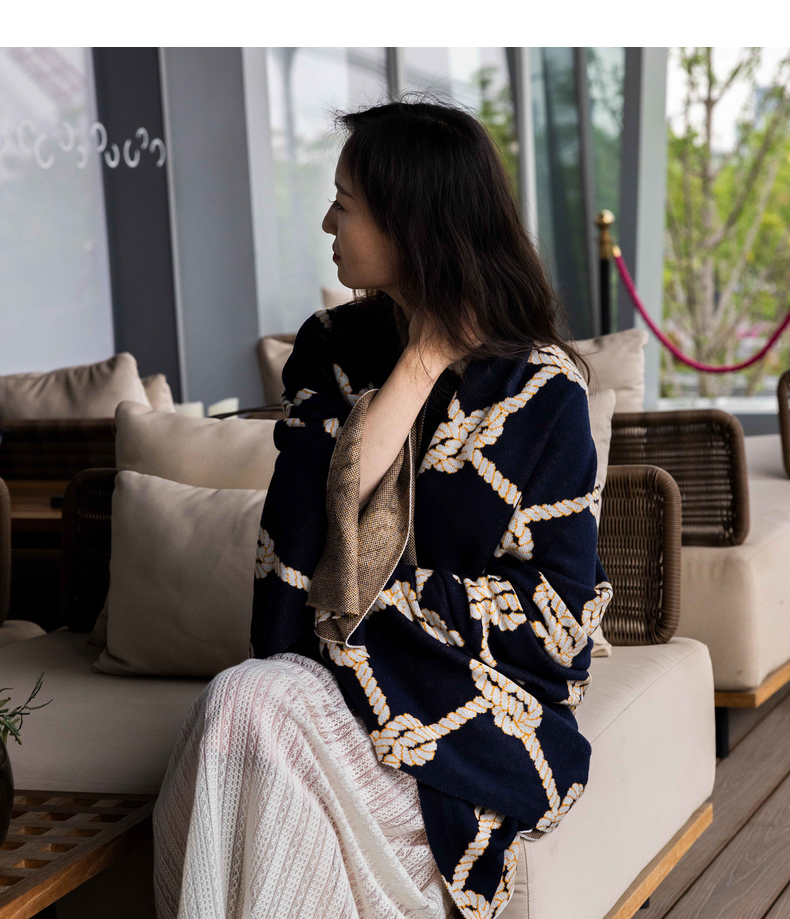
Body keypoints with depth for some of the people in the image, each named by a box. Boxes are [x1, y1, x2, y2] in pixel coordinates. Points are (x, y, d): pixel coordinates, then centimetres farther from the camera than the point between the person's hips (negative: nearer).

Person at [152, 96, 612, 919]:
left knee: (246, 709, -30)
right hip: (328, 670, 4)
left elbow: (559, 607, -6)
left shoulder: (541, 387, -4)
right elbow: (299, 530, -3)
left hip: (484, 700, -4)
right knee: (242, 704, -31)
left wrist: (386, 599, -7)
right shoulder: (331, 350, 9)